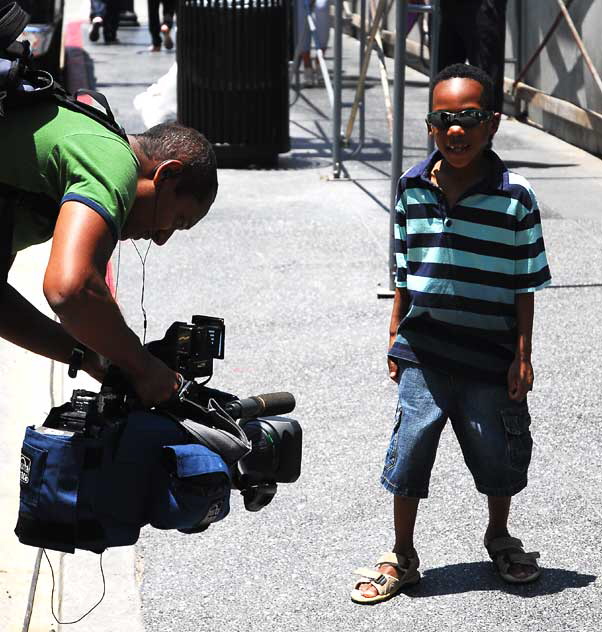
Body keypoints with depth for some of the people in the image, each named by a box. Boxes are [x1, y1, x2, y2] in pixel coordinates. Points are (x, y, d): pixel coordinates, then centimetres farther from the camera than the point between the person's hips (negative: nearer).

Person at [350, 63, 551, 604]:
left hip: (491, 355, -1)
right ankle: (402, 558, 20)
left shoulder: (514, 196, -10)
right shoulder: (413, 189, -1)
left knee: (498, 456, 13)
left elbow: (526, 283, -5)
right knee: (409, 449, 3)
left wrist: (522, 354, -6)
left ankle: (500, 538, 40)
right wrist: (395, 335, 10)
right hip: (423, 352, 2)